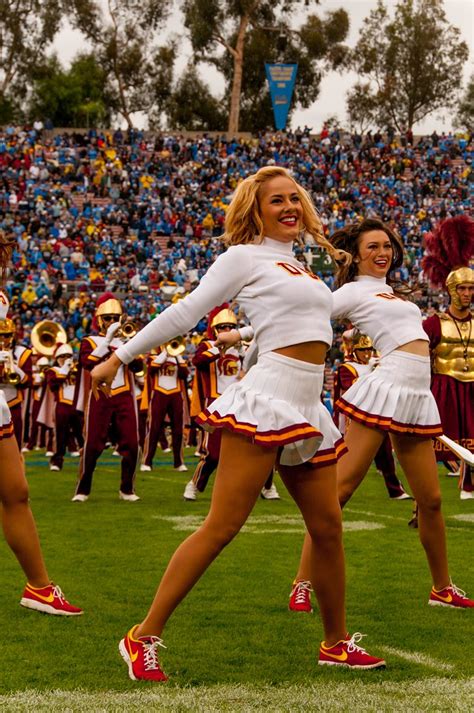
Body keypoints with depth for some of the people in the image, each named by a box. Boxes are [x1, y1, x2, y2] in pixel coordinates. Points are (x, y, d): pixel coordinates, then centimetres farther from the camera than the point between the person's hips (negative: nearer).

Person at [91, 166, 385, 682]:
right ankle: (143, 639, -9)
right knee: (221, 527, -12)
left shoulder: (302, 267, 23)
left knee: (327, 528, 9)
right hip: (266, 398, -8)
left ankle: (336, 643, 24)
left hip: (307, 411, 8)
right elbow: (185, 312, -1)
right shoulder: (245, 256, 2)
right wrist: (119, 357, -2)